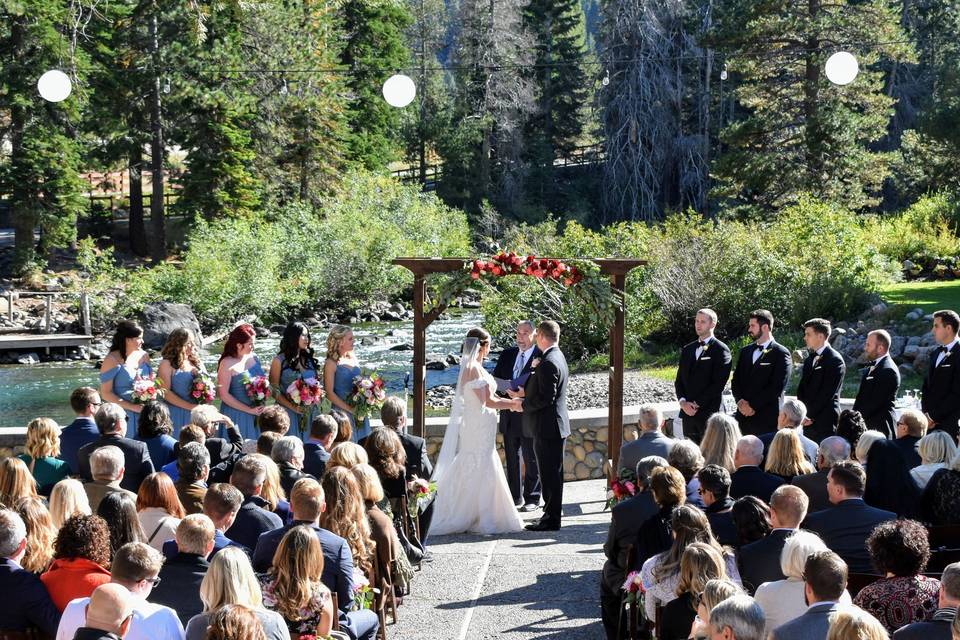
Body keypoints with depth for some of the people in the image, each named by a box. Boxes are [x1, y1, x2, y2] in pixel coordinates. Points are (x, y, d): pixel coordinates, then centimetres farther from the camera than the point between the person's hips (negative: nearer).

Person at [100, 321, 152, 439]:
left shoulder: (143, 355, 8)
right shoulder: (112, 360, -7)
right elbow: (106, 393, -10)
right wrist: (132, 407, -16)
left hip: (144, 414, 5)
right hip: (123, 414, -5)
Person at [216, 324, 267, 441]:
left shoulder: (253, 358, 5)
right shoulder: (227, 364, -14)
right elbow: (224, 395, -15)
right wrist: (249, 410, -15)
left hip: (256, 412, 6)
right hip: (237, 416, -6)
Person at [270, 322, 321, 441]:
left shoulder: (309, 359, 13)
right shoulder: (280, 360, -2)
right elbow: (274, 389, -5)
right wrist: (293, 407, -13)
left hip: (309, 412, 5)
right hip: (287, 412, -4)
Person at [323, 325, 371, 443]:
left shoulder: (353, 358, 10)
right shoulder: (331, 363, -9)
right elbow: (329, 393, -12)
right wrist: (349, 408, -16)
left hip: (360, 410, 6)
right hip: (342, 411, -6)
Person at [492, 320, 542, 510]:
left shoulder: (541, 357, -10)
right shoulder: (508, 354, 8)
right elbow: (495, 380, 5)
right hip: (509, 415, 6)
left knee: (531, 460, 4)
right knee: (511, 459, 14)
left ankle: (532, 499, 14)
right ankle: (515, 497, 25)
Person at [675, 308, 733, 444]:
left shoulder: (721, 350, -3)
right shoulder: (687, 350, 18)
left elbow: (718, 383, -11)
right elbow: (679, 380, 15)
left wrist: (697, 404, -12)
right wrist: (682, 401, -3)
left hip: (710, 413, -6)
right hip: (688, 413, 6)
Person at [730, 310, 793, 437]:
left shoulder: (781, 353, -2)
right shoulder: (745, 351, 19)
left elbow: (777, 387, -10)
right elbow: (735, 381, 16)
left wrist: (753, 405, -11)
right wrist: (740, 401, -3)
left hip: (767, 419, -5)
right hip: (743, 418, 5)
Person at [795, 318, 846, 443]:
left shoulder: (835, 360, -8)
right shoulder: (809, 359, 18)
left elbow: (828, 393, -13)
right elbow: (801, 389, 16)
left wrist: (810, 415, -12)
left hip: (826, 423, -7)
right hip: (808, 422, 7)